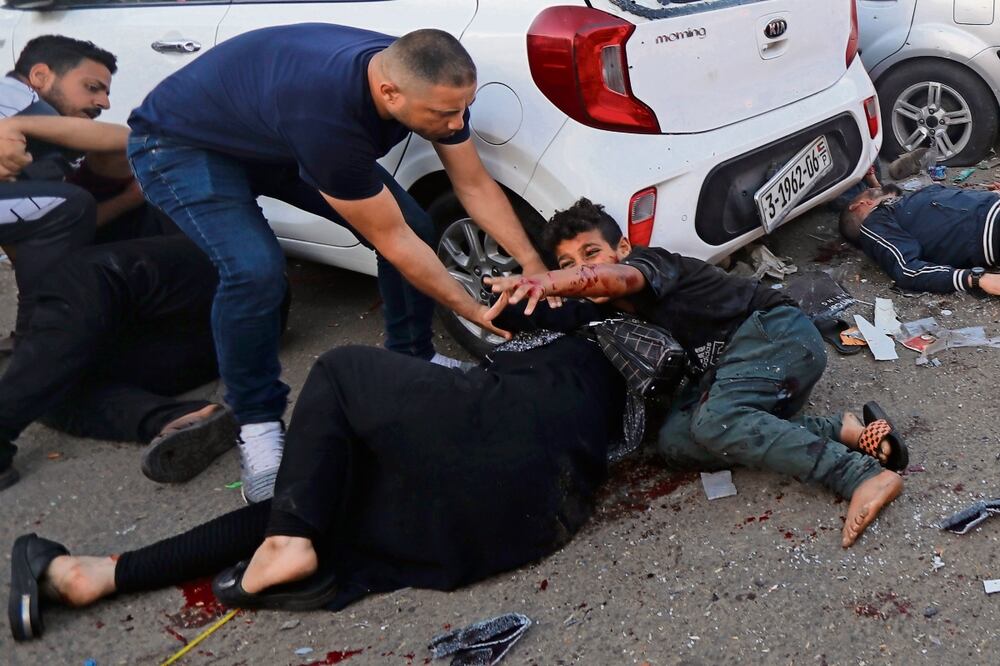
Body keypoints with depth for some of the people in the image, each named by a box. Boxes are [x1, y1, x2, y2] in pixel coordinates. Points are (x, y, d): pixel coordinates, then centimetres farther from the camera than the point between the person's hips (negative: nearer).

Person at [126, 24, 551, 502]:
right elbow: (392, 241, -32)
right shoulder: (328, 114, -43)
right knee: (254, 268, -32)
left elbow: (475, 186, -8)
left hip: (278, 138, 7)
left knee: (418, 226, -3)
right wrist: (474, 312, -23)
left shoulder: (427, 82, -22)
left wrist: (535, 267, -15)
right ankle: (257, 424, -10)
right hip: (183, 143, -7)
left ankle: (412, 360, 18)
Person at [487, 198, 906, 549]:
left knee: (712, 419, -33)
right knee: (675, 440, -16)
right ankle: (841, 431, -18)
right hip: (734, 359, 8)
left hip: (778, 331, -8)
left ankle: (864, 476, -36)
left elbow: (622, 277, -34)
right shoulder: (621, 313, 18)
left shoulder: (648, 261, -9)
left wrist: (547, 282, -55)